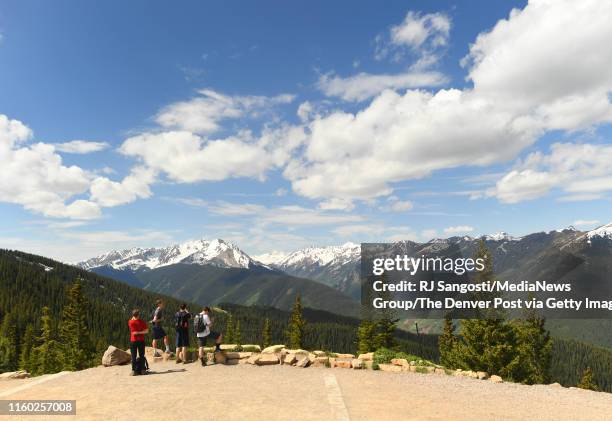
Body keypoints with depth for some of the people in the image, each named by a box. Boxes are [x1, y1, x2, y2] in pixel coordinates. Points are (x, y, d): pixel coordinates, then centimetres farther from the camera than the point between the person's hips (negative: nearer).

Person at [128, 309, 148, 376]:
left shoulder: (130, 322, -4)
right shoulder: (142, 322, -5)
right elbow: (146, 331, -7)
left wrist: (133, 318, 19)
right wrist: (139, 332, -8)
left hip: (133, 341, 0)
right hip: (141, 340, 0)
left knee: (133, 356, 3)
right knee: (141, 356, 7)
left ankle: (134, 371, -3)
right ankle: (140, 370, 7)